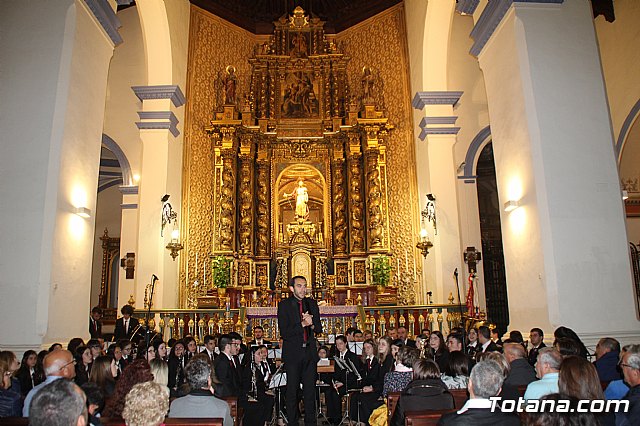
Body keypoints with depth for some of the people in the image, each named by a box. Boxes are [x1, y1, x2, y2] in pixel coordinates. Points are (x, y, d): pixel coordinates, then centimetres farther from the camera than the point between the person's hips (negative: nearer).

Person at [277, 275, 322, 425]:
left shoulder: (312, 303, 9)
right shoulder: (284, 305, -4)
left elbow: (319, 328, 11)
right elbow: (284, 332, -12)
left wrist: (312, 324, -10)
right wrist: (302, 324, -21)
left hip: (309, 352, 3)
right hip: (292, 353, -3)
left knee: (310, 389, 6)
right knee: (292, 390, 5)